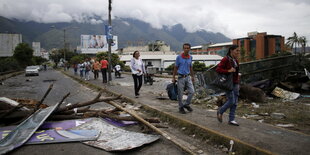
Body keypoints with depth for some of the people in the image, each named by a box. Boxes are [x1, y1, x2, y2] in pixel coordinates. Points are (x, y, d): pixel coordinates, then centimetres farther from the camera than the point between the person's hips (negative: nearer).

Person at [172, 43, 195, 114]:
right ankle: (181, 108, 19)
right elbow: (176, 67, 0)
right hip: (181, 77, -4)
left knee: (192, 91, -4)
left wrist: (192, 76, 19)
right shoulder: (179, 57, -7)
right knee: (180, 94, 2)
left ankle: (186, 104, 17)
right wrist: (173, 77, 0)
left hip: (188, 77, 4)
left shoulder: (190, 57, 5)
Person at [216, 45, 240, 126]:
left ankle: (231, 119, 15)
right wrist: (228, 71, -25)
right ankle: (220, 111, 18)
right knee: (231, 101, -9)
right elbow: (218, 69, -18)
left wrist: (238, 82, 18)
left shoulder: (235, 60, 11)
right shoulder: (225, 59, -12)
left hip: (235, 83, 8)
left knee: (235, 102, 6)